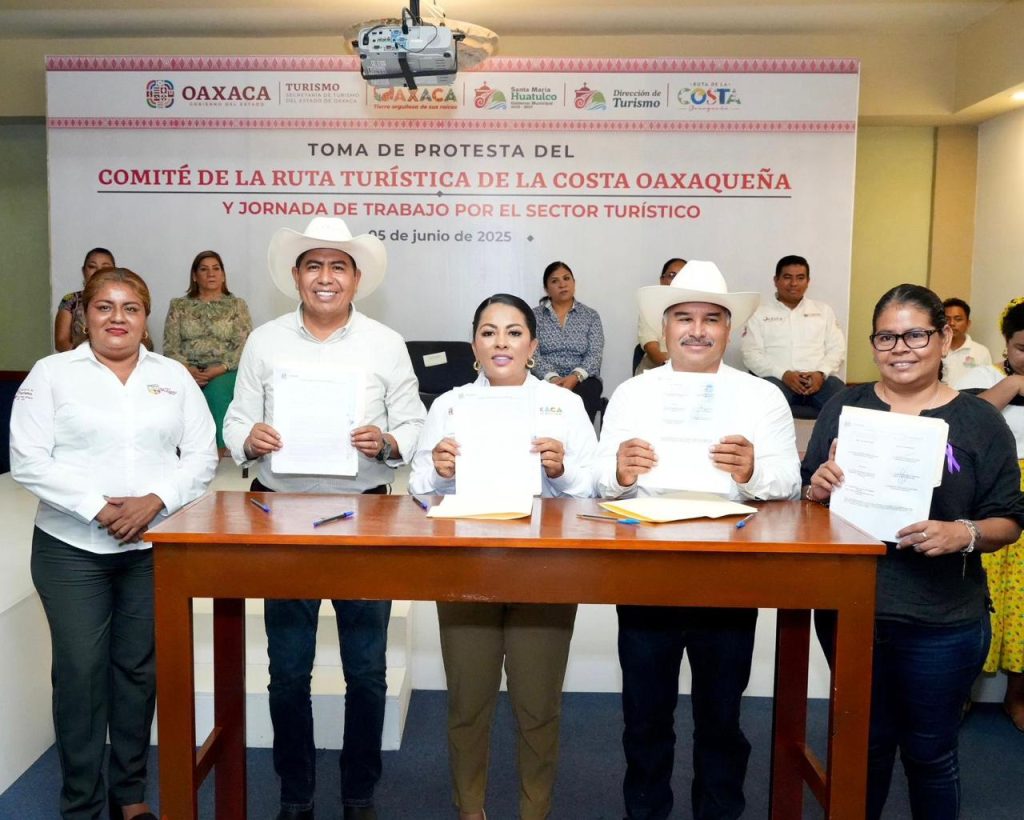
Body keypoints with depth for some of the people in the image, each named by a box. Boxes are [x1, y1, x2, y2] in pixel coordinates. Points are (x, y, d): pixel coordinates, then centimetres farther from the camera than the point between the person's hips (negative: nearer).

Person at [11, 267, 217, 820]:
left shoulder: (174, 377, 8)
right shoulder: (52, 373, 2)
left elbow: (201, 456, 3)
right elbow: (28, 460, -6)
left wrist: (155, 501, -13)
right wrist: (98, 507, -15)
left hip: (154, 547, 2)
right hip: (72, 548, -2)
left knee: (139, 669, 10)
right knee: (80, 672, 2)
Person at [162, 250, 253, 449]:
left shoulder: (237, 305, 13)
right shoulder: (179, 305, 16)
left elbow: (244, 346, 1)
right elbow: (170, 346, 7)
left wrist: (219, 369, -14)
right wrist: (187, 369, -13)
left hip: (224, 373, -1)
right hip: (187, 372, 1)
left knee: (218, 390, -35)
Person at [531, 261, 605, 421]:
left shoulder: (591, 316, 12)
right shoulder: (535, 315, 10)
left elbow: (595, 355, 1)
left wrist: (575, 377, -19)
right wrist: (552, 378, -20)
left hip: (582, 380, 1)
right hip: (545, 380, 0)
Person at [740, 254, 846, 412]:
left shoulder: (823, 310, 22)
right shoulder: (759, 313, 11)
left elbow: (837, 348, 14)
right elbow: (751, 354, 2)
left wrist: (821, 373, -7)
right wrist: (783, 374, -13)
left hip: (817, 378, 2)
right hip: (778, 378, -2)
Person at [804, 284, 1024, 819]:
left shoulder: (980, 421, -3)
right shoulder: (844, 406, 3)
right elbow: (808, 491, 8)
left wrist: (964, 534, -22)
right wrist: (818, 488, -15)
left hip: (941, 625, -1)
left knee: (930, 753, 14)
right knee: (865, 742, 17)